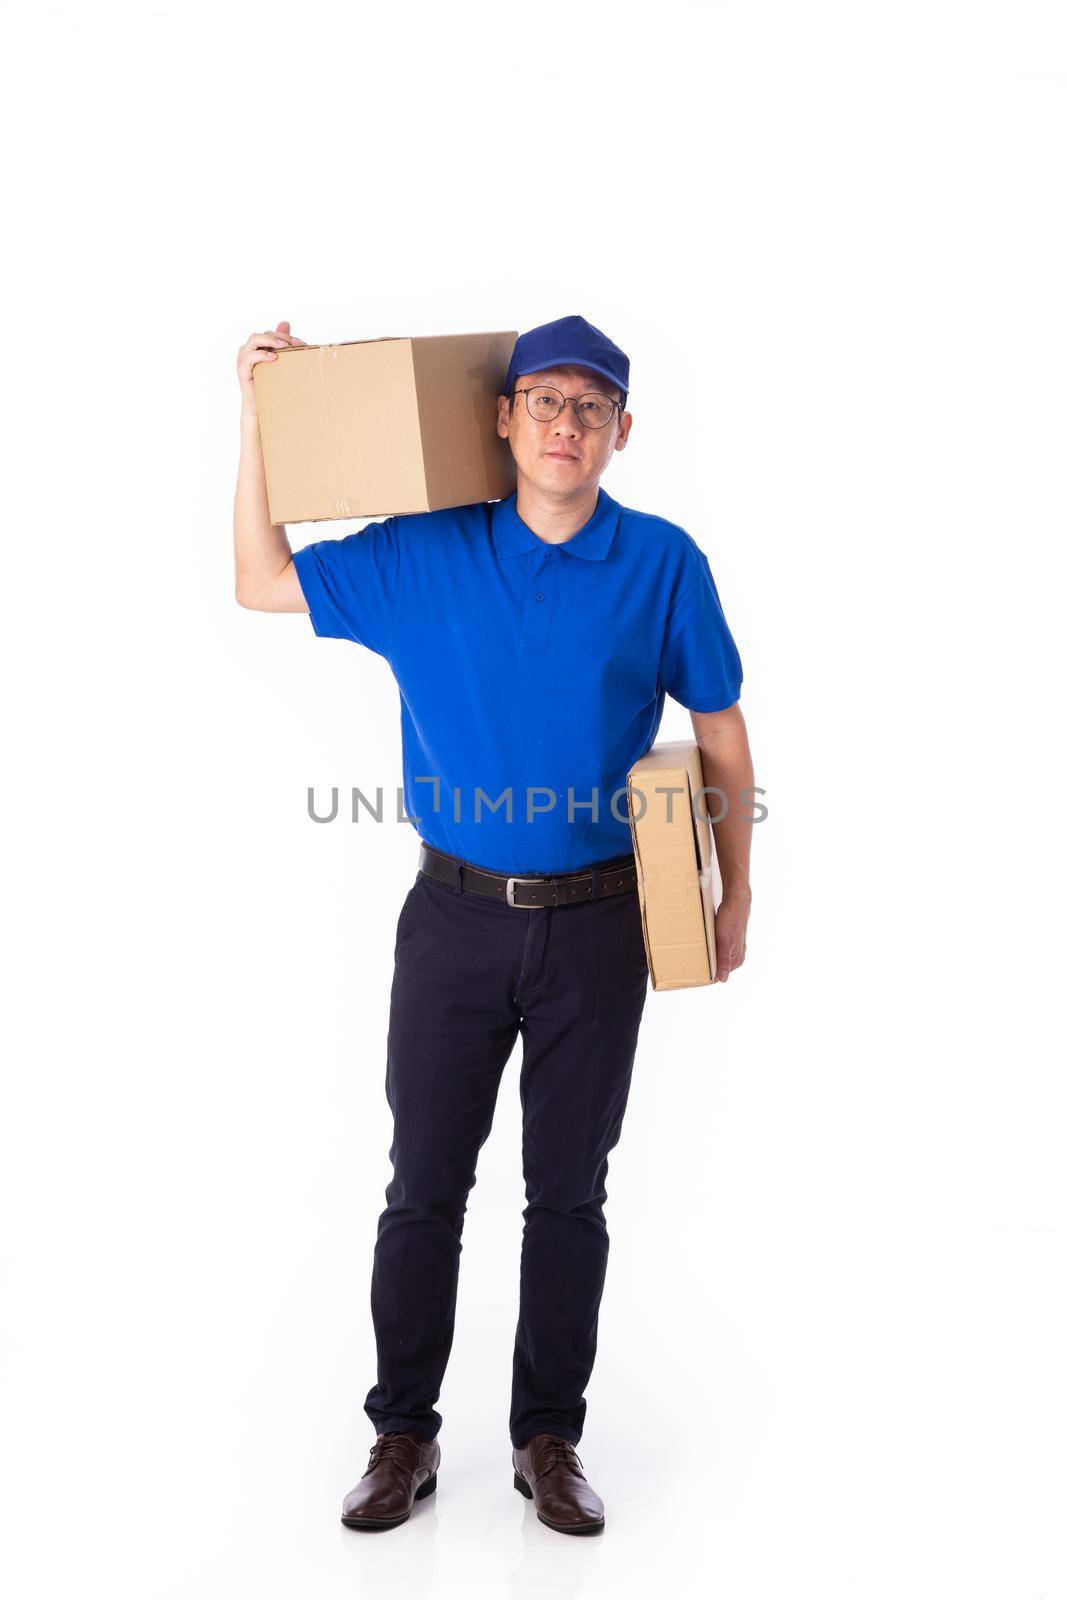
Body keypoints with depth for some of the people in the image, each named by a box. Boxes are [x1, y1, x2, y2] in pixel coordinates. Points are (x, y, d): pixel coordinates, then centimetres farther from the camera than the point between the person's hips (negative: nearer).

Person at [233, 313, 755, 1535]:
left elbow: (720, 735, 5)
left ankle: (548, 1440, 27)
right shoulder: (422, 557, 1)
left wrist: (733, 898, 5)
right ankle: (402, 1435, 25)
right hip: (456, 917, 1)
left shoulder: (663, 565, -2)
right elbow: (261, 582, 7)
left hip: (599, 927, 0)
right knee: (425, 1187, 8)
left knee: (568, 1193, 11)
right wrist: (260, 417, 0)